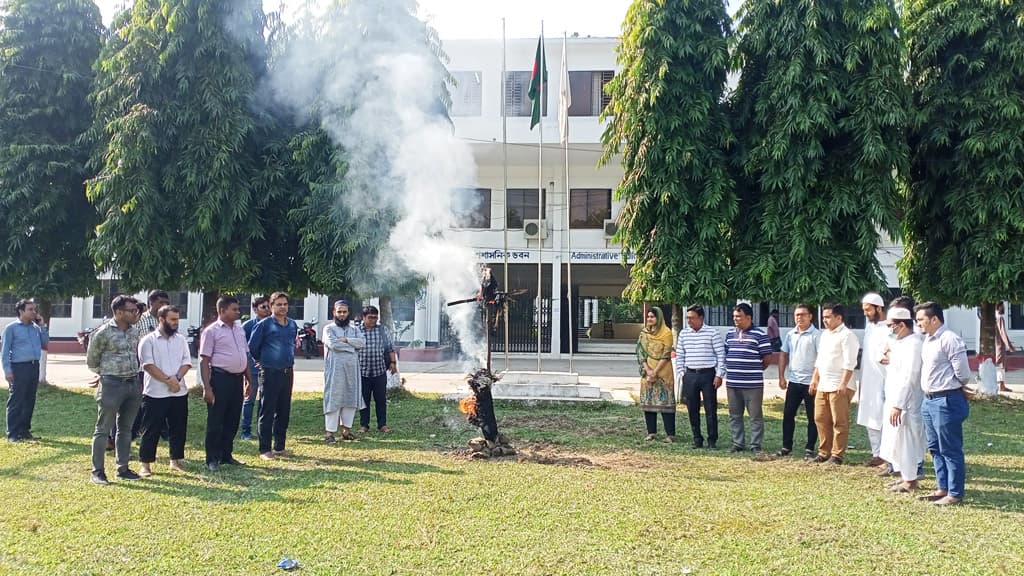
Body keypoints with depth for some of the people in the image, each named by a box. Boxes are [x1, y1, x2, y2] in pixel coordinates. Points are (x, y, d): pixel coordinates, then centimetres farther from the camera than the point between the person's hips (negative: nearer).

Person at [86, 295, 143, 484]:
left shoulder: (134, 331, 7)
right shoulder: (103, 333, -11)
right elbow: (92, 361, 0)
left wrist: (133, 374, 13)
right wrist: (108, 372, 10)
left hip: (133, 384, 6)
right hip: (112, 385, -6)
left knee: (126, 428, 13)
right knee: (103, 429, 1)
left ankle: (123, 468, 21)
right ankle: (97, 471, 7)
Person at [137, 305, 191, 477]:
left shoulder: (181, 340, 11)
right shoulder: (148, 340, -4)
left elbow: (186, 362, 5)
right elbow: (148, 365, -12)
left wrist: (177, 378, -13)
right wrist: (168, 380, -16)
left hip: (179, 392, 5)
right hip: (155, 393, -4)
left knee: (178, 428, 10)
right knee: (151, 430, 1)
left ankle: (176, 460, 21)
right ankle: (145, 463, 9)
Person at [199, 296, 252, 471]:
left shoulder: (240, 330, 13)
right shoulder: (211, 331, -7)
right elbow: (204, 360, -11)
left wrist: (249, 379, 17)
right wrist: (207, 387, -17)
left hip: (237, 379, 7)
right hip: (220, 378, -7)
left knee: (232, 420, 13)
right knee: (215, 421, 0)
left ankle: (226, 455, 24)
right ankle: (212, 459, 8)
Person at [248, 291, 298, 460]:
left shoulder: (293, 325, 9)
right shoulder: (264, 324, -7)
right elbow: (252, 346, -2)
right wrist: (261, 361, 10)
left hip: (287, 373, 6)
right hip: (270, 373, -5)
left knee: (284, 411, 10)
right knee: (267, 412, -1)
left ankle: (279, 446, 20)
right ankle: (265, 449, 5)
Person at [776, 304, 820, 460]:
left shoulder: (816, 335, -9)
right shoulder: (790, 335, 9)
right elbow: (783, 355, 16)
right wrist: (781, 377, 9)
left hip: (810, 382, -6)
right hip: (793, 381, 6)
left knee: (812, 418, 4)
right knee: (788, 415, 9)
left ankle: (810, 449, 12)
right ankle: (786, 447, 19)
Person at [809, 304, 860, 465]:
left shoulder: (847, 335, -10)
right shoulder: (825, 334, 17)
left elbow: (849, 363, -17)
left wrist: (843, 384, -22)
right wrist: (815, 378, 19)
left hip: (839, 387, -9)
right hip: (823, 385, 9)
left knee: (839, 422, -2)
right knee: (820, 419, 10)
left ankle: (837, 455, 4)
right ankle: (824, 452, 19)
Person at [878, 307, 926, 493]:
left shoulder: (913, 344, -18)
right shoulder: (901, 342, 13)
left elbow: (908, 377, -24)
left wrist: (897, 405, -25)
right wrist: (888, 361, 4)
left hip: (905, 403, -10)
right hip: (895, 400, 10)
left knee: (903, 441, -1)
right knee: (897, 441, 16)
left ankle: (910, 481, 10)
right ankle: (905, 476, 27)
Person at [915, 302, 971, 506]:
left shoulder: (949, 340, -16)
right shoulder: (928, 340, 12)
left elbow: (963, 374, -15)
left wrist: (950, 388, 0)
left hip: (946, 401, -10)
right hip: (929, 400, 10)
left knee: (950, 449, -1)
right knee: (935, 448, 16)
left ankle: (955, 494, 8)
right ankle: (943, 488, 27)